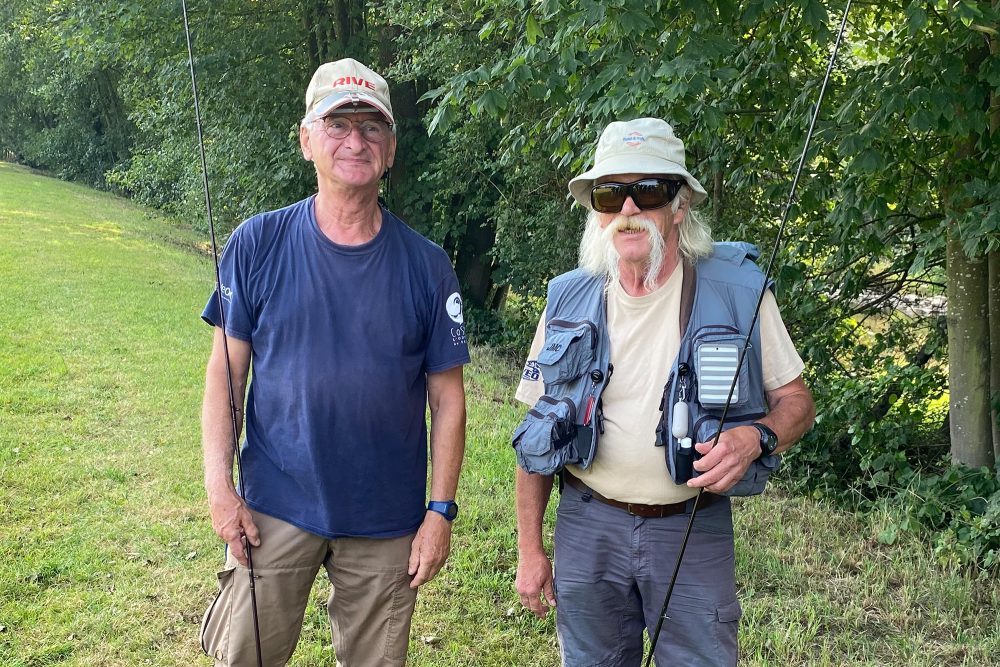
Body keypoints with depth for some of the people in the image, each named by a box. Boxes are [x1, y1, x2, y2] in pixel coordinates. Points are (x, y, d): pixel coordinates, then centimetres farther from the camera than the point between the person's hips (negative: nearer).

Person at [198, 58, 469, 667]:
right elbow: (226, 372, 0)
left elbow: (447, 398, 0)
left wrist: (440, 512, -3)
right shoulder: (258, 244, -4)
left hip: (389, 520, 1)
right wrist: (219, 486, -7)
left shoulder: (427, 266, -3)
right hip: (275, 508, 0)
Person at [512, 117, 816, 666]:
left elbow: (796, 401, 0)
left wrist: (754, 437, -23)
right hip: (587, 527, 2)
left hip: (695, 529, -2)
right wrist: (529, 550, 3)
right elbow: (537, 432, 5)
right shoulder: (569, 301, 0)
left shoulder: (737, 290, -7)